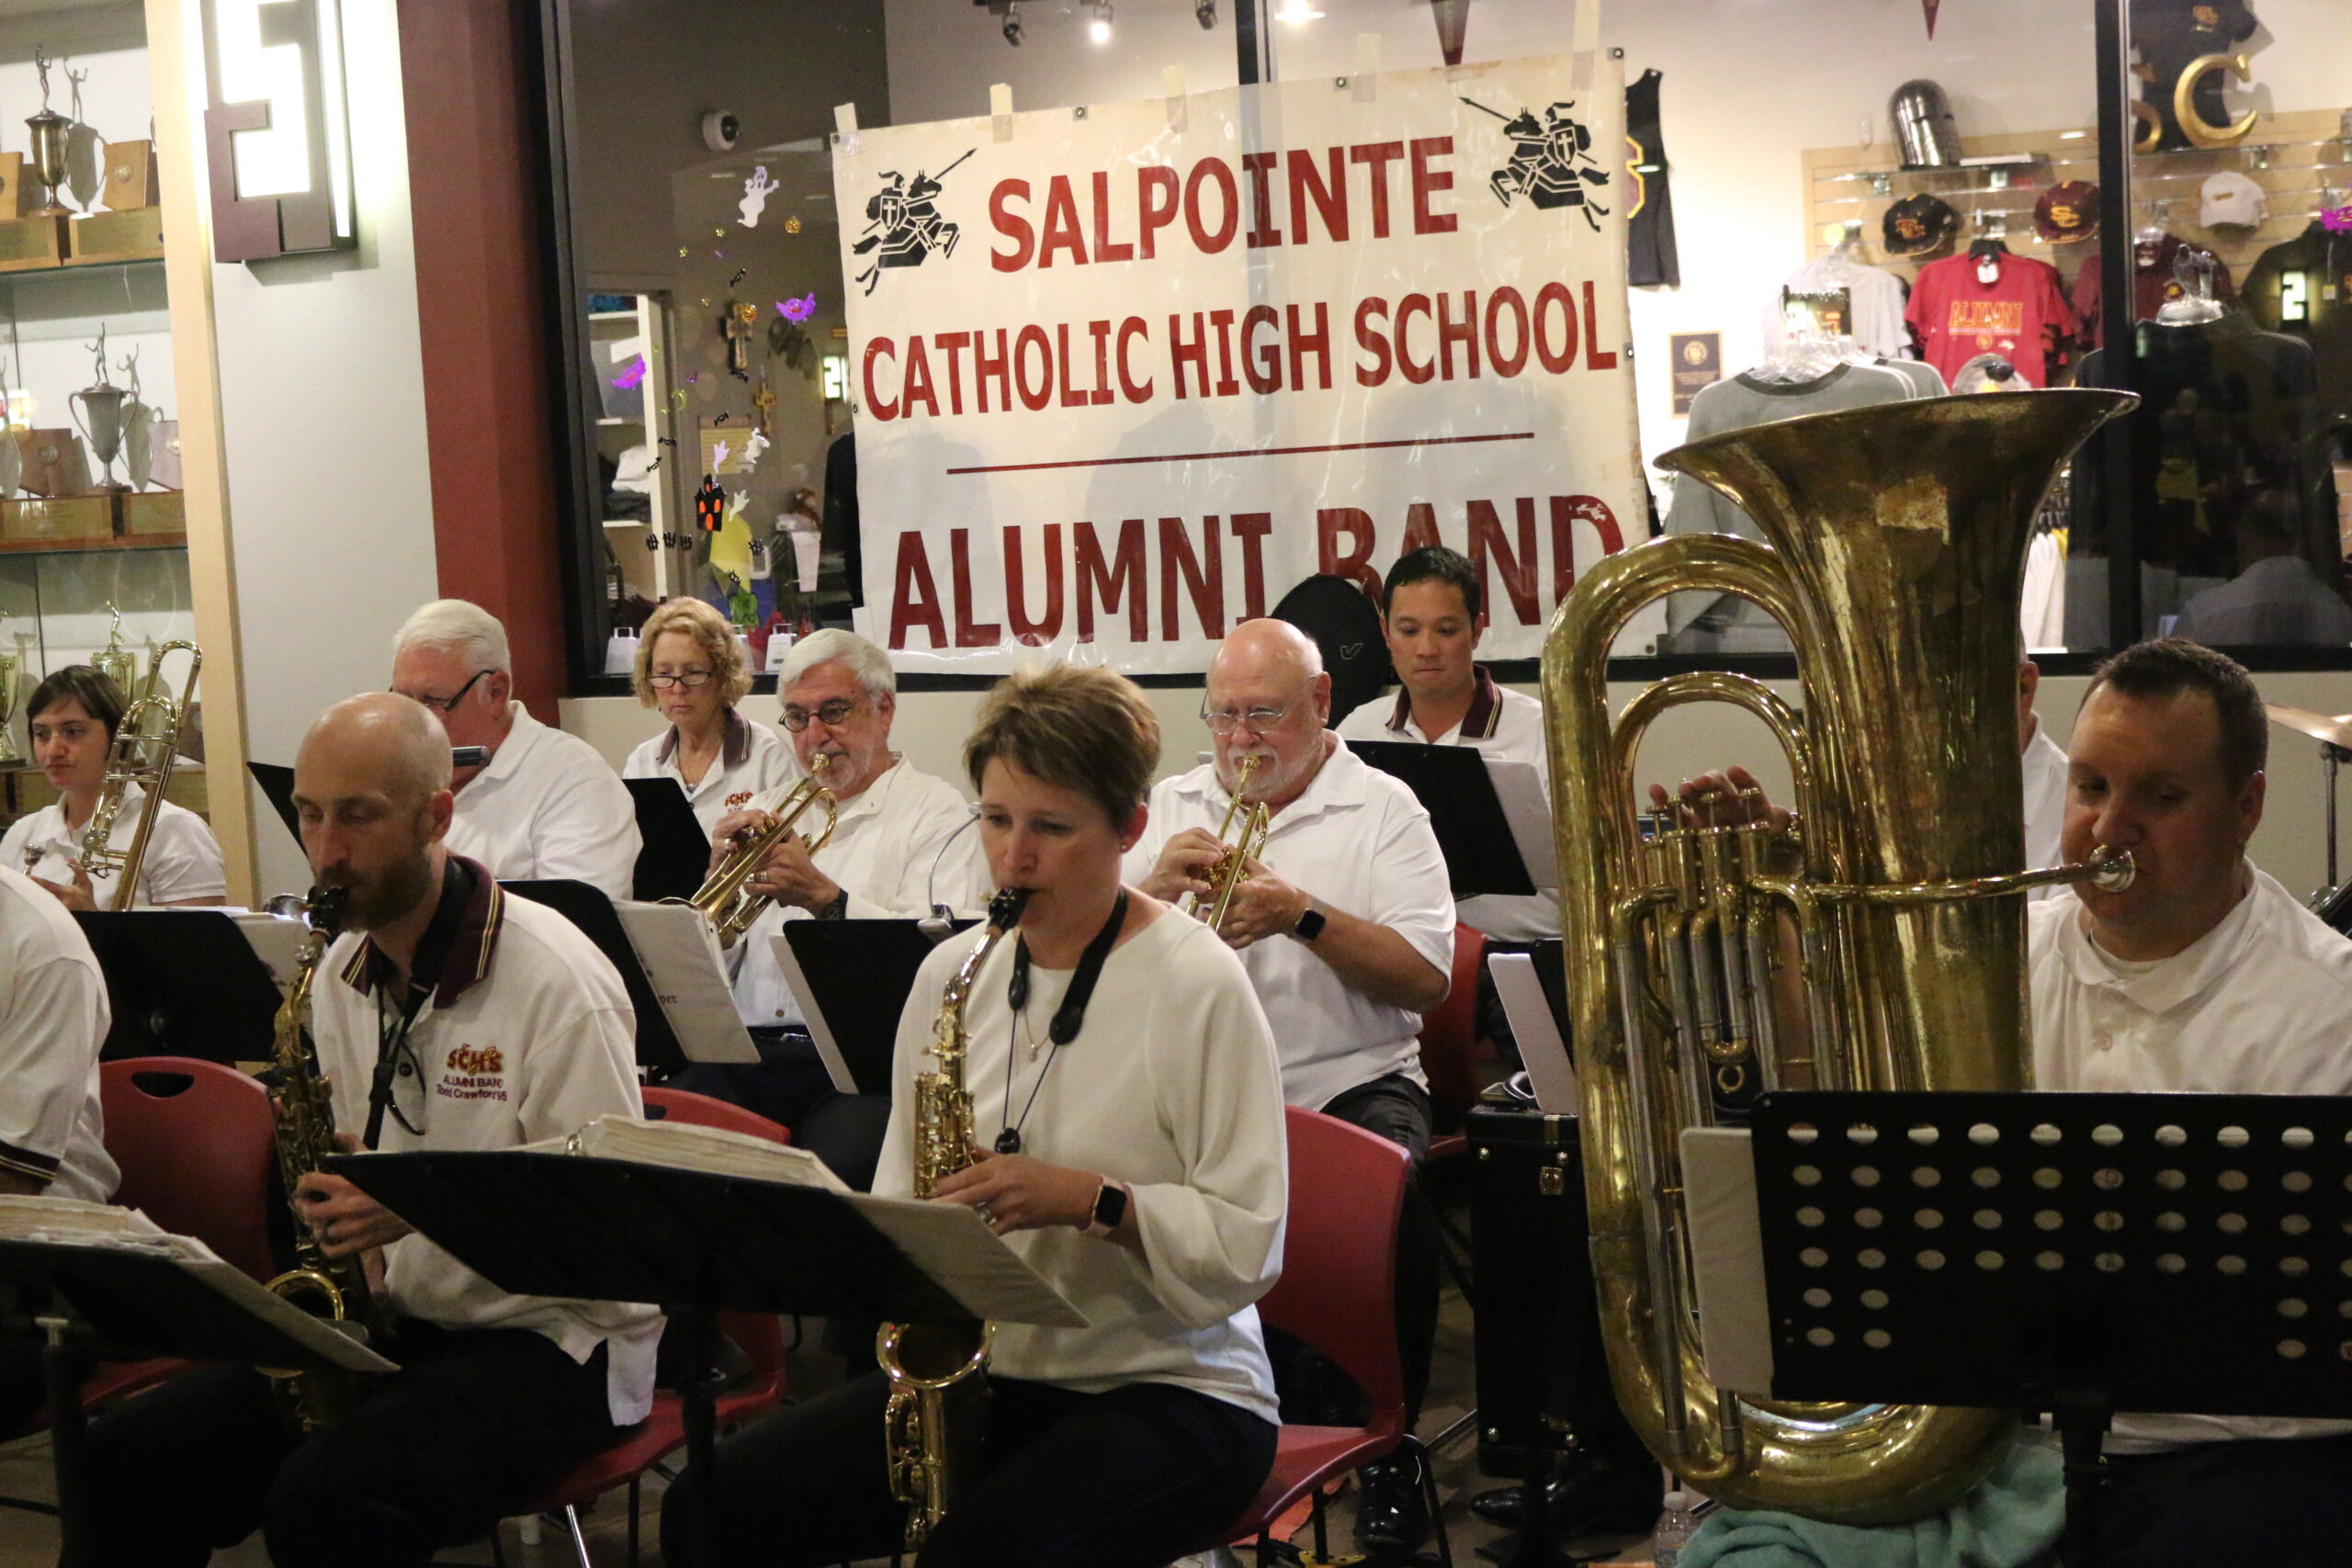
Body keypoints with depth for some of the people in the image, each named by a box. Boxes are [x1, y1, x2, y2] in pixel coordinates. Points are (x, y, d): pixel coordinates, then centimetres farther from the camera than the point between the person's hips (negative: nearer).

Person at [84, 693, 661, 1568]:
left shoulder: (555, 979, -15)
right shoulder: (342, 971, 9)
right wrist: (329, 1195, -3)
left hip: (551, 1344, -7)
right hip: (386, 1323, 7)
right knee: (124, 1459, -8)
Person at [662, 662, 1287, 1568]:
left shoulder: (1197, 985, -10)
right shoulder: (954, 971, 8)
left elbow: (1248, 1245, -14)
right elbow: (899, 1194, 15)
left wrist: (1088, 1198, -25)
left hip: (1169, 1390, -6)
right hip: (967, 1375, 6)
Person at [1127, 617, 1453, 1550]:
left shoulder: (1382, 809, 7)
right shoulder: (1169, 807, 18)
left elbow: (1428, 980, -4)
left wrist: (1304, 914, -15)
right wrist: (1152, 892, -9)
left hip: (1347, 1082, -2)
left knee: (1389, 1203, -33)